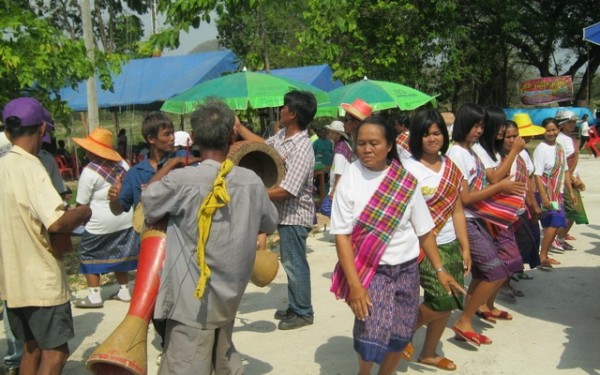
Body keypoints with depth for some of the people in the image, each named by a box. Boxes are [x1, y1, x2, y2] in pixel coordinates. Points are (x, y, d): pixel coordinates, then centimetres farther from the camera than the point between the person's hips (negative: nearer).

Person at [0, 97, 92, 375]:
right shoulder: (31, 169, -19)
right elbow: (56, 223, -30)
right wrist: (83, 212, -11)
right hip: (41, 280, -8)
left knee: (32, 348, 20)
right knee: (55, 353, 1)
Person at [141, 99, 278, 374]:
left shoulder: (180, 180, -18)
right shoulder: (251, 181, -3)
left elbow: (148, 202, 2)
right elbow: (270, 223, 13)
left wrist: (171, 165, 13)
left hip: (193, 298, -5)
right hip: (229, 294, 6)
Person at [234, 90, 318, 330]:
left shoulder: (301, 150, -26)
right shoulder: (282, 135, 2)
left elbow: (285, 191, -29)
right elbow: (263, 144, 23)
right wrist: (238, 127, 17)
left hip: (294, 216, -9)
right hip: (285, 212, 9)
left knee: (295, 264, 3)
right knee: (290, 262, 19)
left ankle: (303, 313, 17)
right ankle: (294, 307, 32)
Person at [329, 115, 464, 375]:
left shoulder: (406, 181, -2)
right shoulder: (350, 179, -10)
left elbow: (424, 230, 6)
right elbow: (341, 235, -12)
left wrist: (440, 269, 3)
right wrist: (354, 283, -19)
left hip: (406, 269, 3)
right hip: (369, 270, -3)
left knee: (400, 336, 7)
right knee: (372, 335, -13)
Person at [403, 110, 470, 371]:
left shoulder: (451, 167, 8)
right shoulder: (408, 169, -11)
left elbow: (457, 211, 11)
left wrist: (465, 248, 9)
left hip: (450, 246, 6)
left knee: (448, 305, 8)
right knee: (443, 301, -12)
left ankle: (428, 353, 29)